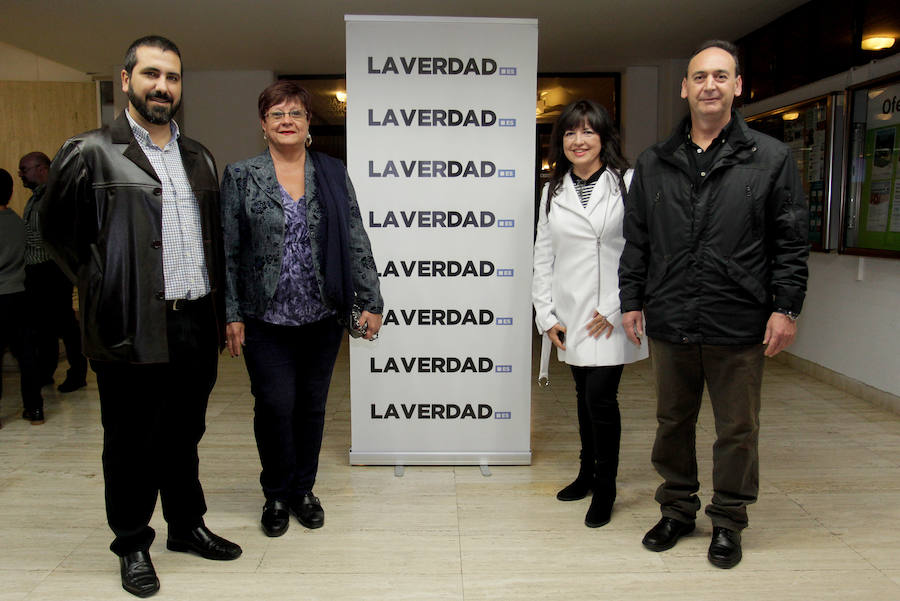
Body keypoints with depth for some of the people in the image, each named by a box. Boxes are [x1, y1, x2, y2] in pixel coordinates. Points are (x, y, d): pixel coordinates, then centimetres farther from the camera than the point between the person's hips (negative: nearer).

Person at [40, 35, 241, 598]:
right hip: (133, 329, -5)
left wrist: (220, 310, 11)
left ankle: (187, 525, 36)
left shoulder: (199, 156, 13)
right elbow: (59, 230, 2)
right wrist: (104, 287, -2)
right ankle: (133, 545, 28)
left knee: (185, 434, 18)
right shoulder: (90, 153, -4)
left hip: (196, 324, 5)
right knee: (132, 444, 9)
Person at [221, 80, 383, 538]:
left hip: (322, 316, 2)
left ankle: (304, 490, 31)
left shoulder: (333, 174, 5)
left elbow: (356, 242, 3)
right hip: (266, 319, -1)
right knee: (275, 406, 0)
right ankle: (276, 496, 24)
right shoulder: (241, 177, 2)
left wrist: (370, 302, -1)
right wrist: (231, 314, -3)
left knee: (312, 406, 11)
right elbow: (228, 251, 1)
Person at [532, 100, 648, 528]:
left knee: (601, 397, -5)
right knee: (584, 396, 15)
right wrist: (546, 315, 4)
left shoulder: (628, 183, -4)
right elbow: (543, 257, 10)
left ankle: (604, 489, 14)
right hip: (570, 316, 4)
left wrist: (616, 309, -12)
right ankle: (587, 473, 34)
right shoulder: (553, 191, 10)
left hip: (611, 316, -4)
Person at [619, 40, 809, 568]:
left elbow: (791, 242, 1)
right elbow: (636, 241, 10)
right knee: (673, 424, 15)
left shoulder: (771, 158, 1)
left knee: (737, 431, 10)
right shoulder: (654, 163, 8)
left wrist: (786, 308, -5)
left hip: (740, 327, -2)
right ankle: (677, 510, 34)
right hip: (670, 325, 3)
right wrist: (632, 301, 6)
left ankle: (728, 521, 30)